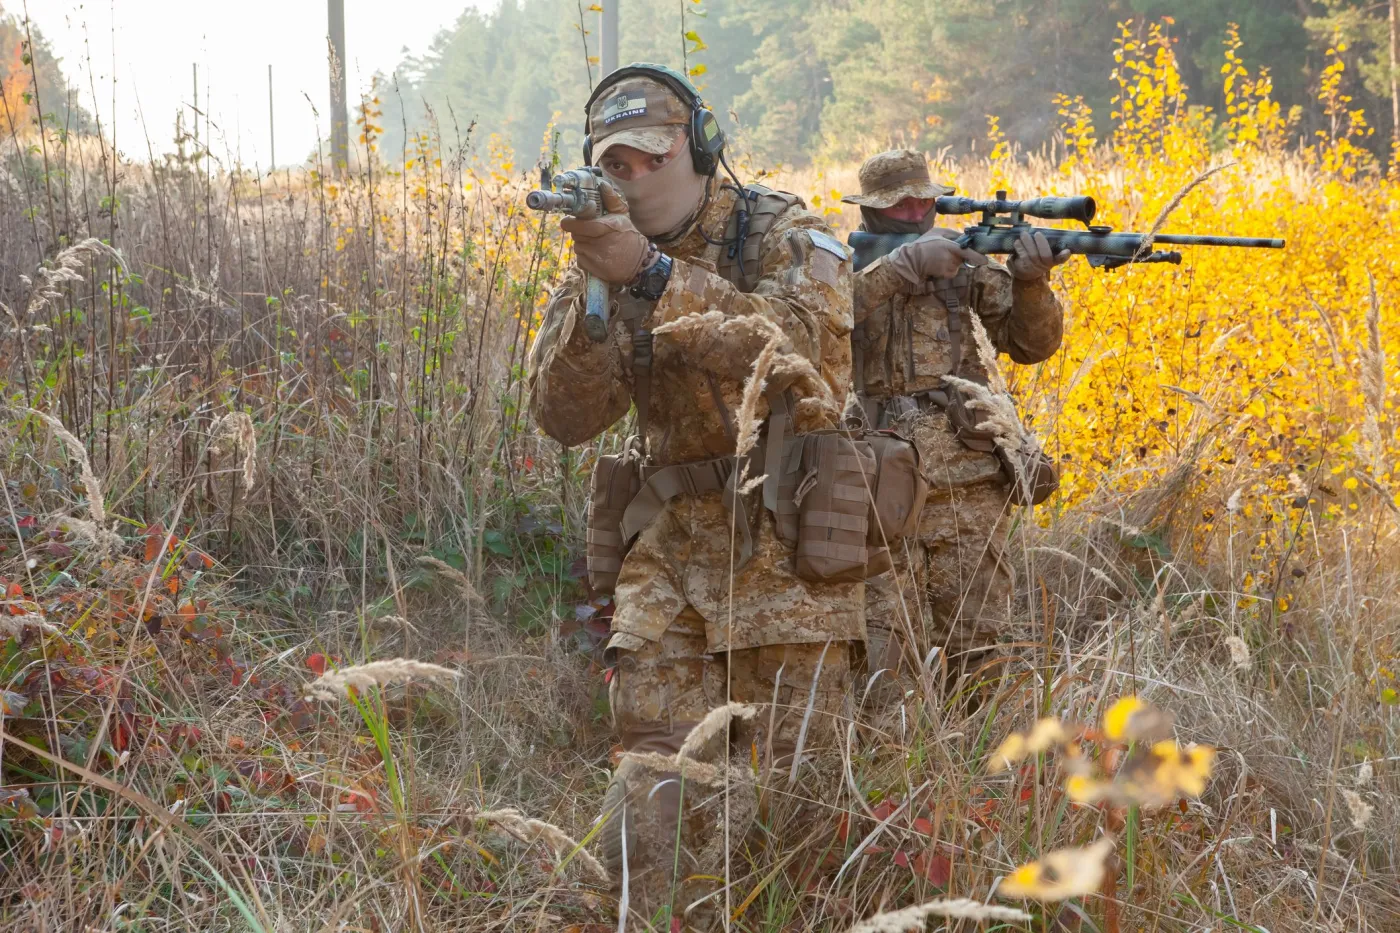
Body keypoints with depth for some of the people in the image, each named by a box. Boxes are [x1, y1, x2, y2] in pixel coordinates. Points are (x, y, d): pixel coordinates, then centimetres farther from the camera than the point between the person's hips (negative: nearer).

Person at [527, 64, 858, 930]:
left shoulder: (785, 234, -2)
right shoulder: (607, 267, 9)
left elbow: (796, 339, -23)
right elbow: (566, 414, -3)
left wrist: (651, 276, -30)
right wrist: (596, 292, -19)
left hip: (787, 551, -3)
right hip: (671, 555, 3)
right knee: (659, 794, -3)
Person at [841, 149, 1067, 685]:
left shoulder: (963, 260, 10)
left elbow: (1031, 344, 7)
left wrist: (1031, 283, -11)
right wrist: (902, 264, -25)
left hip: (967, 485, 3)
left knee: (976, 640, 8)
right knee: (886, 648, -4)